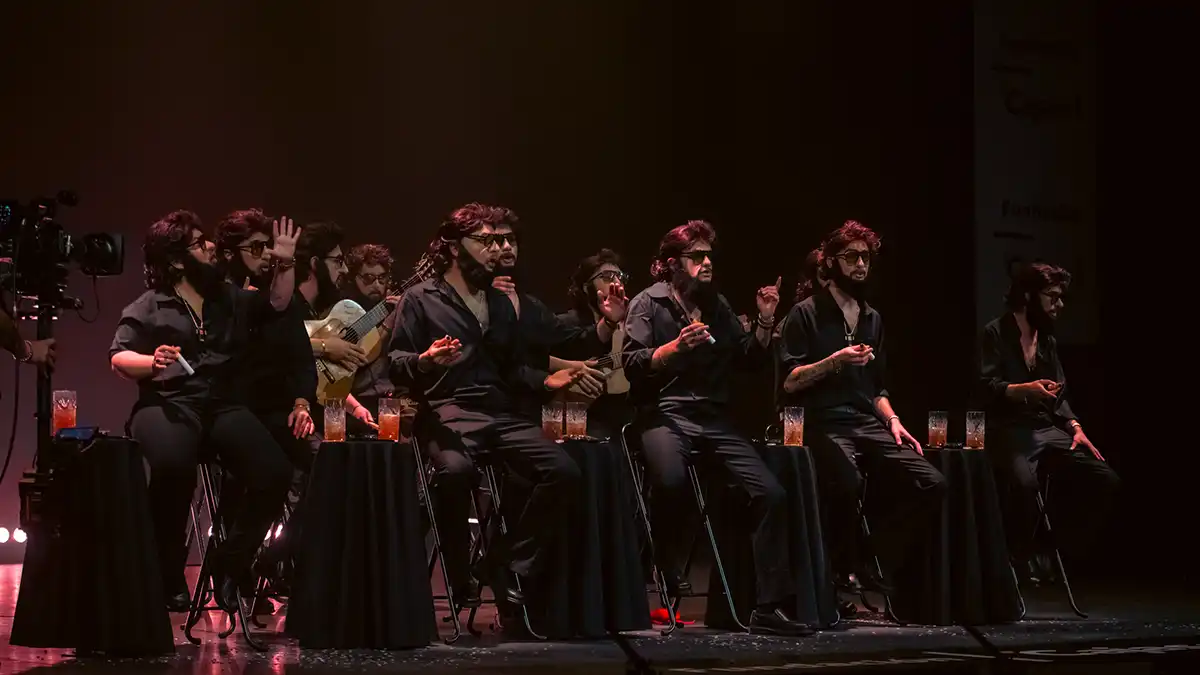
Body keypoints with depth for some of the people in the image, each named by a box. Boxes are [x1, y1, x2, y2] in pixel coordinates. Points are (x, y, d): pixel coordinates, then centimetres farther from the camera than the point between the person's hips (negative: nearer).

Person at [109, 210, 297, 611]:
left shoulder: (230, 299, 24)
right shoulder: (148, 308, 8)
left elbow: (277, 304, 27)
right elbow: (119, 359, 0)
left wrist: (285, 264, 14)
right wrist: (151, 362, -19)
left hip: (223, 405, 5)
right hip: (168, 403, -4)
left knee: (274, 474, -22)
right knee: (173, 466, -39)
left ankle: (231, 564, 0)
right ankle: (169, 574, -19)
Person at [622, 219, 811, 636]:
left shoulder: (718, 305, 18)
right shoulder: (648, 304, 3)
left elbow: (749, 361, 15)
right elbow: (633, 365, -10)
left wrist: (765, 322, 1)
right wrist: (676, 346, -23)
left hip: (713, 418, 5)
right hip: (664, 415, -5)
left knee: (771, 493, -13)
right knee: (671, 481, -38)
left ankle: (770, 607, -9)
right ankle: (668, 569, -8)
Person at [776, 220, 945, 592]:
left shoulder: (873, 319, 23)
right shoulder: (806, 314, 3)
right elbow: (789, 381, -5)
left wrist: (892, 420, 9)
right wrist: (835, 361, -18)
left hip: (868, 423, 6)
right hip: (823, 423, -6)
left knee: (930, 483, -17)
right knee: (846, 482, -38)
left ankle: (873, 562, -3)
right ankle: (846, 571, -14)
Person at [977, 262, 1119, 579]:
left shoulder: (1048, 340, 20)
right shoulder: (996, 334, -2)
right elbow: (987, 387, -12)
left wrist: (1074, 427, 3)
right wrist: (1026, 389, -28)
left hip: (1048, 431, 7)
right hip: (1008, 431, -7)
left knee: (1104, 479, -12)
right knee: (1023, 482, -39)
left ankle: (1065, 550, 2)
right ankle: (1021, 556, -15)